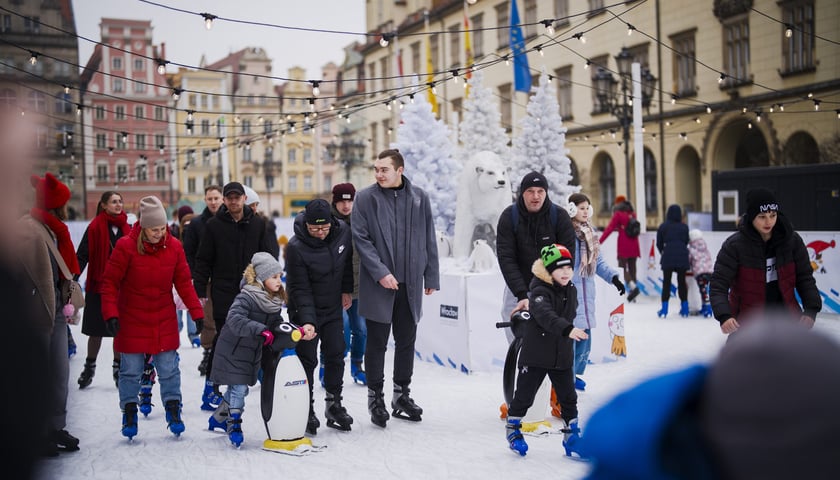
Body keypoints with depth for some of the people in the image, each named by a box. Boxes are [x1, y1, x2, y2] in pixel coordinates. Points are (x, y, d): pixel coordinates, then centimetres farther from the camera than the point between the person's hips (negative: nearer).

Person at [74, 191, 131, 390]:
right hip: (98, 285, -3)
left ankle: (118, 367, 20)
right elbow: (82, 255, -10)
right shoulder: (95, 227, -7)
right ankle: (90, 367, 25)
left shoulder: (126, 228, 7)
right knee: (96, 330, 7)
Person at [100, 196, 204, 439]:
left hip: (165, 320, 2)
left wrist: (196, 312, -1)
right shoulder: (126, 246, -13)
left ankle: (173, 411, 16)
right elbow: (110, 282, -8)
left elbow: (183, 282, 3)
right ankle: (129, 414, 21)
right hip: (132, 320, -2)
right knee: (131, 369, 6)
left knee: (169, 368, 4)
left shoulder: (174, 246, -4)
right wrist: (111, 313, -16)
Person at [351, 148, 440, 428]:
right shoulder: (365, 199, -3)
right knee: (377, 342, 5)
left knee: (407, 341, 12)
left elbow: (429, 240, 9)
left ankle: (402, 395, 26)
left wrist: (431, 277, 7)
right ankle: (375, 398, 17)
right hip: (378, 284, -3)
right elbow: (361, 239, -7)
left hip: (410, 283, 3)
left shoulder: (418, 198, 5)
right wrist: (381, 273, -15)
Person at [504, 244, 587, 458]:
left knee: (568, 398, 10)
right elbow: (545, 315, -39)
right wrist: (568, 329, -51)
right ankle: (512, 427, 30)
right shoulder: (540, 292, -21)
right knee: (524, 394, 7)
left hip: (563, 356, 6)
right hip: (535, 354, -6)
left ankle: (572, 434, 25)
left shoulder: (571, 291, 3)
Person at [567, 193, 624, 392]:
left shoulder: (590, 232, 14)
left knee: (585, 332, 12)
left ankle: (576, 373, 26)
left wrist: (613, 277, 7)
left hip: (587, 292, 8)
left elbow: (599, 262, 19)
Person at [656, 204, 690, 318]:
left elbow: (659, 243, 7)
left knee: (666, 282, 4)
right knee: (682, 282, 11)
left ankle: (664, 309, 1)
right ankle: (684, 309, 15)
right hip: (682, 256, 2)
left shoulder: (663, 226, 3)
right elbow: (686, 242, 9)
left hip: (668, 257, -2)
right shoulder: (684, 227, 7)